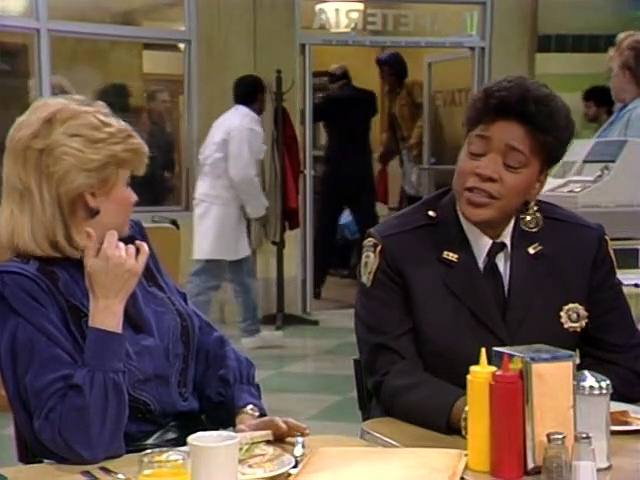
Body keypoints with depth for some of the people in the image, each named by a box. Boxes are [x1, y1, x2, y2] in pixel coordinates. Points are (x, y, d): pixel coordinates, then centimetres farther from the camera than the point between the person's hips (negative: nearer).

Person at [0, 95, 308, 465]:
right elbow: (83, 441, -23)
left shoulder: (130, 243, 8)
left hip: (192, 447, 6)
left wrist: (246, 414, -1)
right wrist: (107, 302, -23)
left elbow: (204, 343, 14)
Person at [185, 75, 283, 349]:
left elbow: (205, 158, 17)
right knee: (208, 275, -10)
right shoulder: (247, 124, -14)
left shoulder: (230, 119, 16)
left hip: (220, 203, 10)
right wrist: (258, 208, -6)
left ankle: (252, 331, 26)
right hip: (221, 207, -10)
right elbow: (243, 174, -20)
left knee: (243, 270, 17)